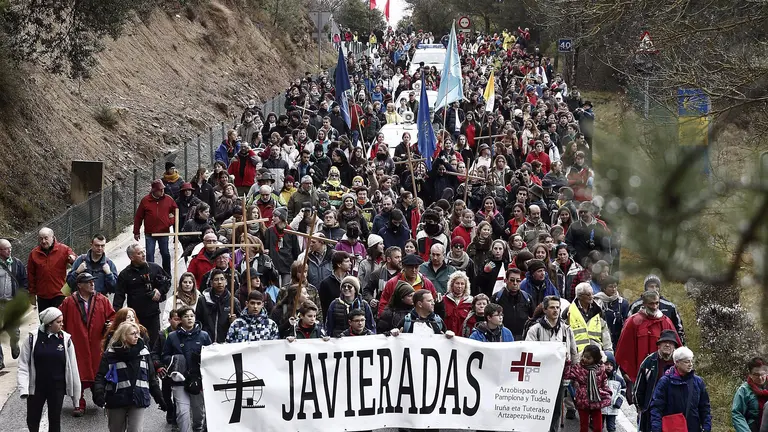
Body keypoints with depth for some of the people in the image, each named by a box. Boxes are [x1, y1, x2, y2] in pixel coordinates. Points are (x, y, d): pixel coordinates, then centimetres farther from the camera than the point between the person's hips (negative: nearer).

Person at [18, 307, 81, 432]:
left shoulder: (66, 339, -5)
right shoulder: (33, 337, -8)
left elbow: (72, 367, -1)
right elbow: (23, 364, -6)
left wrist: (75, 393, 0)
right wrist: (23, 388, -16)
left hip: (57, 388, 0)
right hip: (36, 387, 0)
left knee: (55, 421, 7)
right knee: (32, 420, 9)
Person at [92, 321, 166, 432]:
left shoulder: (143, 352, 7)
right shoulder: (110, 354, -3)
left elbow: (152, 377, 12)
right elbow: (101, 376, -9)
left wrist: (159, 397, 10)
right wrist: (98, 394, -26)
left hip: (138, 401, 1)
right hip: (116, 401, -1)